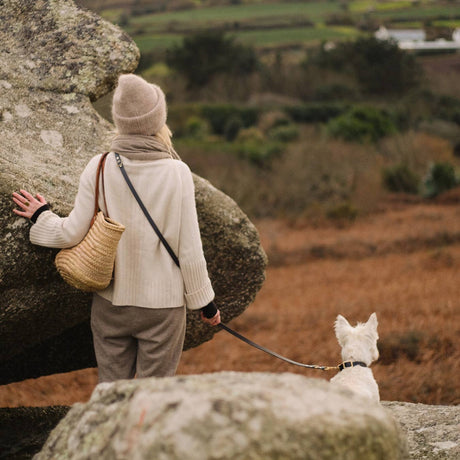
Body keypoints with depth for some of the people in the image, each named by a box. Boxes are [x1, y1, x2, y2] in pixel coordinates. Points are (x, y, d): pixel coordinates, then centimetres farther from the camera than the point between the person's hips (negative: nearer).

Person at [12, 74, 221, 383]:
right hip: (162, 304, -2)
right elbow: (189, 247, -9)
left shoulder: (98, 169, -8)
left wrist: (41, 217, 16)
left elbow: (73, 233, -5)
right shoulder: (177, 173, -13)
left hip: (110, 302, 2)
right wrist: (204, 300, 4)